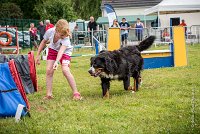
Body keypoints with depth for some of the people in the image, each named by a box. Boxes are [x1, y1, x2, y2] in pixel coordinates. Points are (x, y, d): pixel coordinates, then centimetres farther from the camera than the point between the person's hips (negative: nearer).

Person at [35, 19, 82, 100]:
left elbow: (61, 50, -49)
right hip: (53, 49, 3)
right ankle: (49, 94, -4)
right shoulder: (50, 32, -27)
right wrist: (38, 55, -3)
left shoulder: (66, 38, -37)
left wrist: (56, 62, -66)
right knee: (49, 70, -11)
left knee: (65, 70, -23)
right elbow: (44, 42, -7)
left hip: (65, 51, -3)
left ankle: (76, 93, -14)